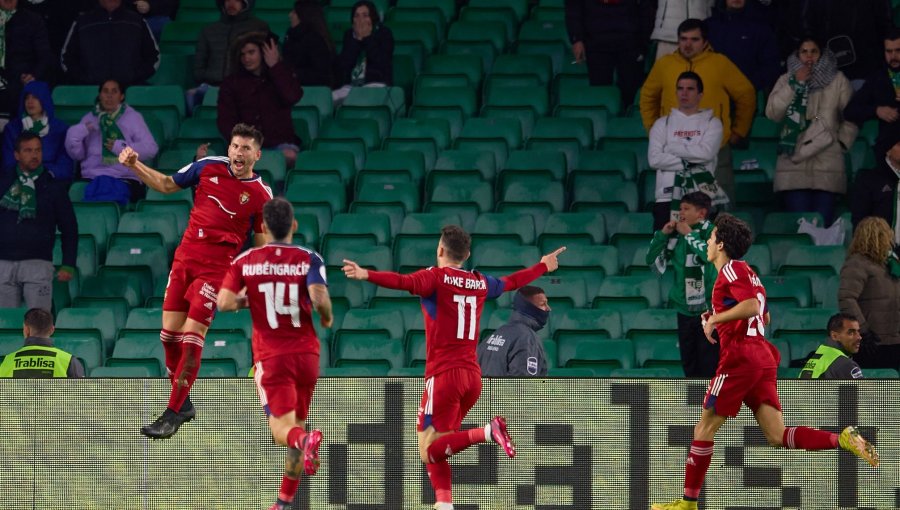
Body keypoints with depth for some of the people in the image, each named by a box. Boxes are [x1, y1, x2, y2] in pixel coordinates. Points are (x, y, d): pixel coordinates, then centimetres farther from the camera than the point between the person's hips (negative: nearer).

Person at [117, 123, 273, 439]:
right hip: (185, 257, 5)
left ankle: (172, 414, -8)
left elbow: (262, 247, 1)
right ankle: (183, 404, 21)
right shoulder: (208, 167, 5)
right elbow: (167, 185, 18)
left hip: (216, 267, -5)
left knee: (192, 338, -13)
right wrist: (135, 166, 6)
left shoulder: (261, 196, -4)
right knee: (169, 334, 4)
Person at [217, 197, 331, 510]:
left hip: (271, 357, -2)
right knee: (297, 422, 17)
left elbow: (224, 303, -9)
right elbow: (319, 297, -18)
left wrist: (246, 300, 11)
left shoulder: (245, 262, 0)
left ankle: (305, 439, -45)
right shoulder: (309, 259, -2)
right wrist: (327, 319, 3)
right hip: (306, 353, 2)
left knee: (283, 429, -8)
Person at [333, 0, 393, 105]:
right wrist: (357, 39, -4)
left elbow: (382, 63, -10)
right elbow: (343, 64, 1)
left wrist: (367, 38, -8)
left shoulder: (384, 33, 5)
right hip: (350, 85, 4)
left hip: (376, 83, -4)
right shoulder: (349, 34, 15)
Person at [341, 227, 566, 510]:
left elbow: (405, 282, -25)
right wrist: (544, 266, 50)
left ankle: (487, 432, -26)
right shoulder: (480, 283, 13)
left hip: (444, 374, -7)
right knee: (436, 448, 13)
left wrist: (366, 275, -36)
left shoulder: (436, 277, -5)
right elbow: (513, 282, 32)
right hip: (472, 375, 7)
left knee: (429, 451, -8)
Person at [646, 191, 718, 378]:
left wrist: (689, 234, -18)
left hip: (708, 309, -6)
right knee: (689, 365, 11)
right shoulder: (676, 236, 7)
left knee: (709, 364, -9)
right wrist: (662, 234, 0)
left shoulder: (713, 232, -8)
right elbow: (653, 261, 13)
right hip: (685, 311, 6)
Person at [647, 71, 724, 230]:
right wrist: (686, 164, -7)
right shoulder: (662, 124, 14)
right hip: (668, 197, 2)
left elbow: (706, 152, -8)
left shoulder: (712, 123, 10)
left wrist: (673, 148, -1)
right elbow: (654, 159, 0)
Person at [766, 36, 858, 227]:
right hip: (794, 160, 1)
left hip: (828, 164, -1)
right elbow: (772, 112, 1)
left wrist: (843, 141, 1)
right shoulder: (786, 80, 14)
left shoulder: (837, 80, 11)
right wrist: (795, 85, -2)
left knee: (823, 222, -7)